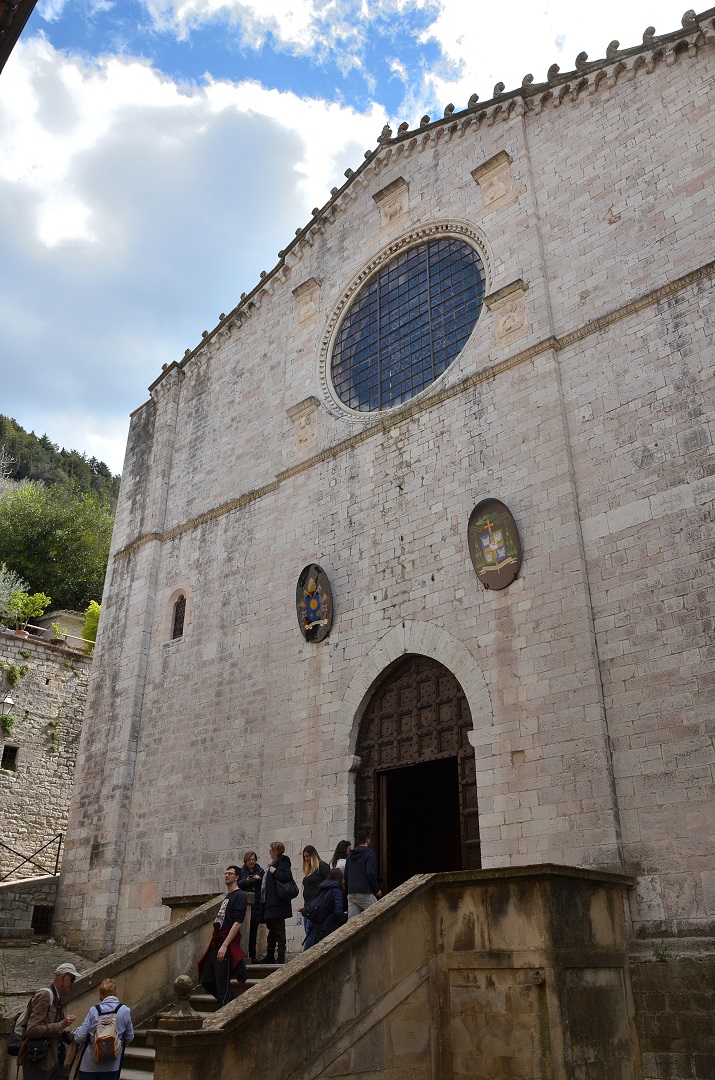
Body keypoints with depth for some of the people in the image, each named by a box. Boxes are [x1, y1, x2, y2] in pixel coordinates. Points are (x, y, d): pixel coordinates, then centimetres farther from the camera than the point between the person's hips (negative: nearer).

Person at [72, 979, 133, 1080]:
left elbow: (79, 1038, -9)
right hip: (112, 1066, 1)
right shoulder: (125, 1011, -7)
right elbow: (129, 1038, 2)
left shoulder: (94, 1010, -9)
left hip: (90, 1064, 0)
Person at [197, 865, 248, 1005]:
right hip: (216, 944, 9)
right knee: (206, 981, 10)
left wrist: (225, 946, -22)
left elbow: (237, 923, -17)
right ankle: (232, 1003, 24)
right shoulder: (226, 897, 20)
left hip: (227, 946, -9)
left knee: (222, 985, -5)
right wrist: (214, 944, 17)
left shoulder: (239, 896, -7)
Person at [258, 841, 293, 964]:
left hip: (277, 902, -10)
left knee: (279, 930, -5)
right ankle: (270, 957, 26)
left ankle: (281, 958, 0)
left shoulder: (283, 862, -12)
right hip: (270, 902, 10)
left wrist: (275, 872, -20)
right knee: (271, 929, 17)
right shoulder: (273, 863, 17)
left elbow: (288, 876, -28)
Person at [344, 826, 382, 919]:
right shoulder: (369, 853, -6)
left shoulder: (350, 855, 16)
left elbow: (346, 875, 18)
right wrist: (377, 890, -5)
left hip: (351, 894, 7)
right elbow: (370, 873, -15)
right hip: (365, 894, -7)